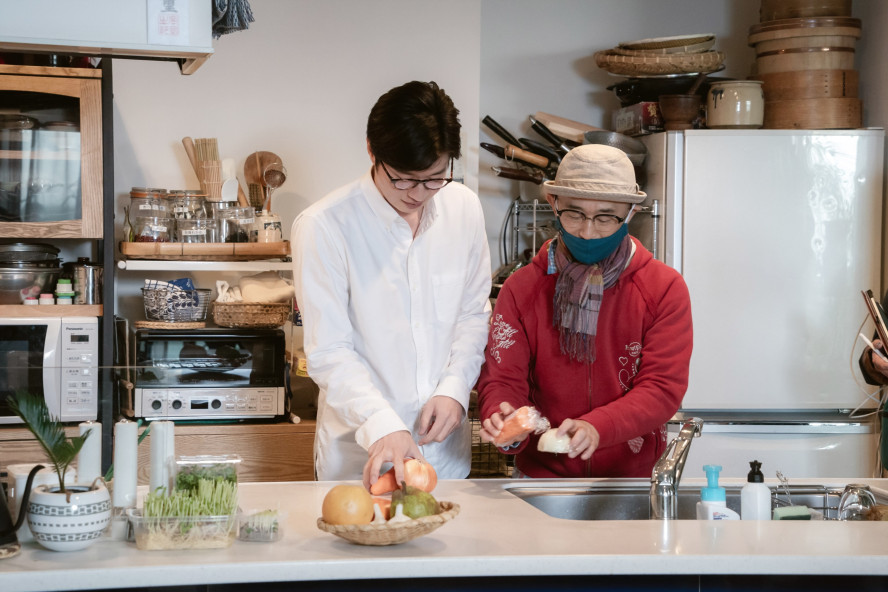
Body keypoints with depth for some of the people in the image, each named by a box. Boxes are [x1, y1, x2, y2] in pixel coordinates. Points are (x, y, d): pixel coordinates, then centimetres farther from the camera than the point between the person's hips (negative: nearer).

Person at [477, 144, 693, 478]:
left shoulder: (664, 289, 2)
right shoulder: (521, 288, 6)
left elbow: (662, 388, -7)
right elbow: (503, 379, 1)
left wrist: (596, 428, -25)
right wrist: (502, 419, -24)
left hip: (633, 477, -1)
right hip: (541, 474, 1)